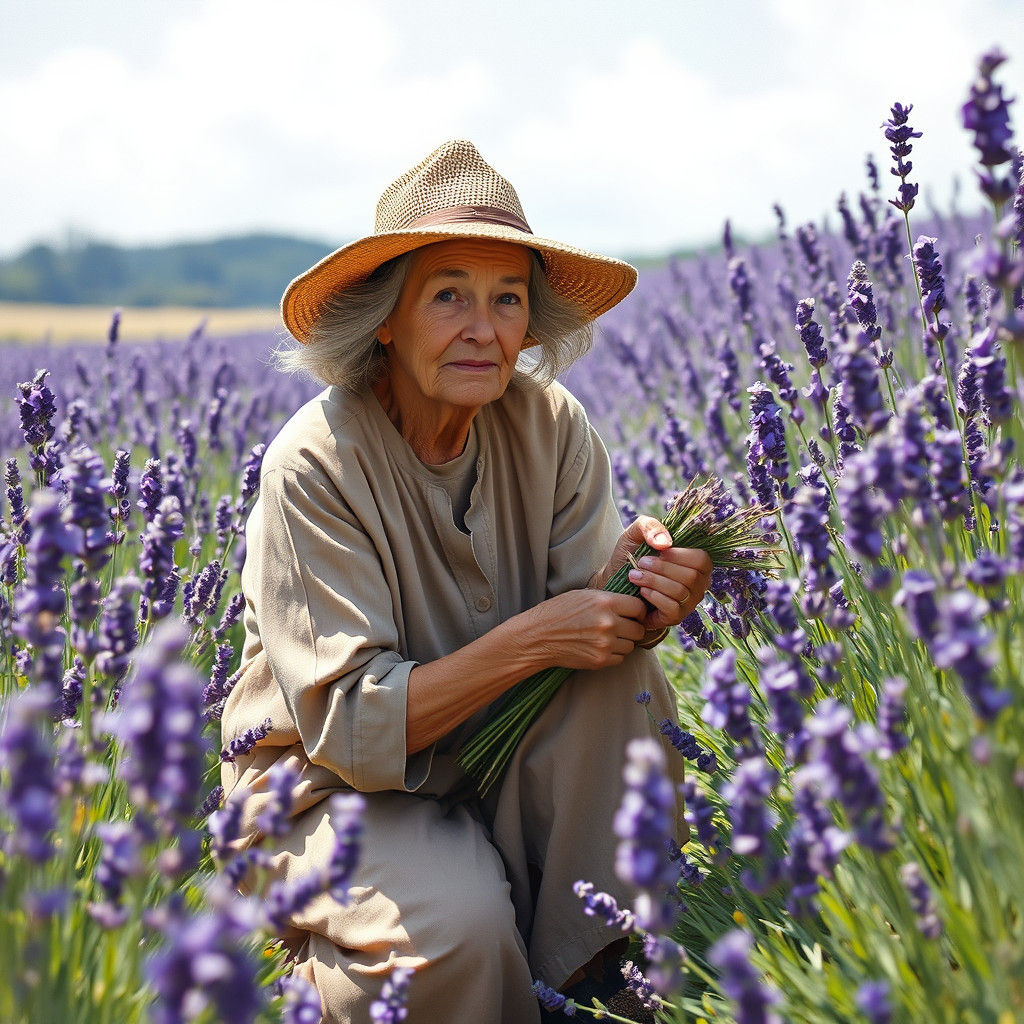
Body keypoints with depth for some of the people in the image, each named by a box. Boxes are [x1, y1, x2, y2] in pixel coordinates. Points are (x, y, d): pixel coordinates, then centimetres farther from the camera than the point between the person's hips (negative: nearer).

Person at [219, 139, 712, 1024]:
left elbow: (589, 626, -10)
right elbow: (349, 726, -24)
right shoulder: (317, 463, -22)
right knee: (461, 922, -32)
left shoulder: (550, 426, -9)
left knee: (620, 673, -24)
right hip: (335, 784, -4)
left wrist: (647, 595, -34)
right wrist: (534, 637, -34)